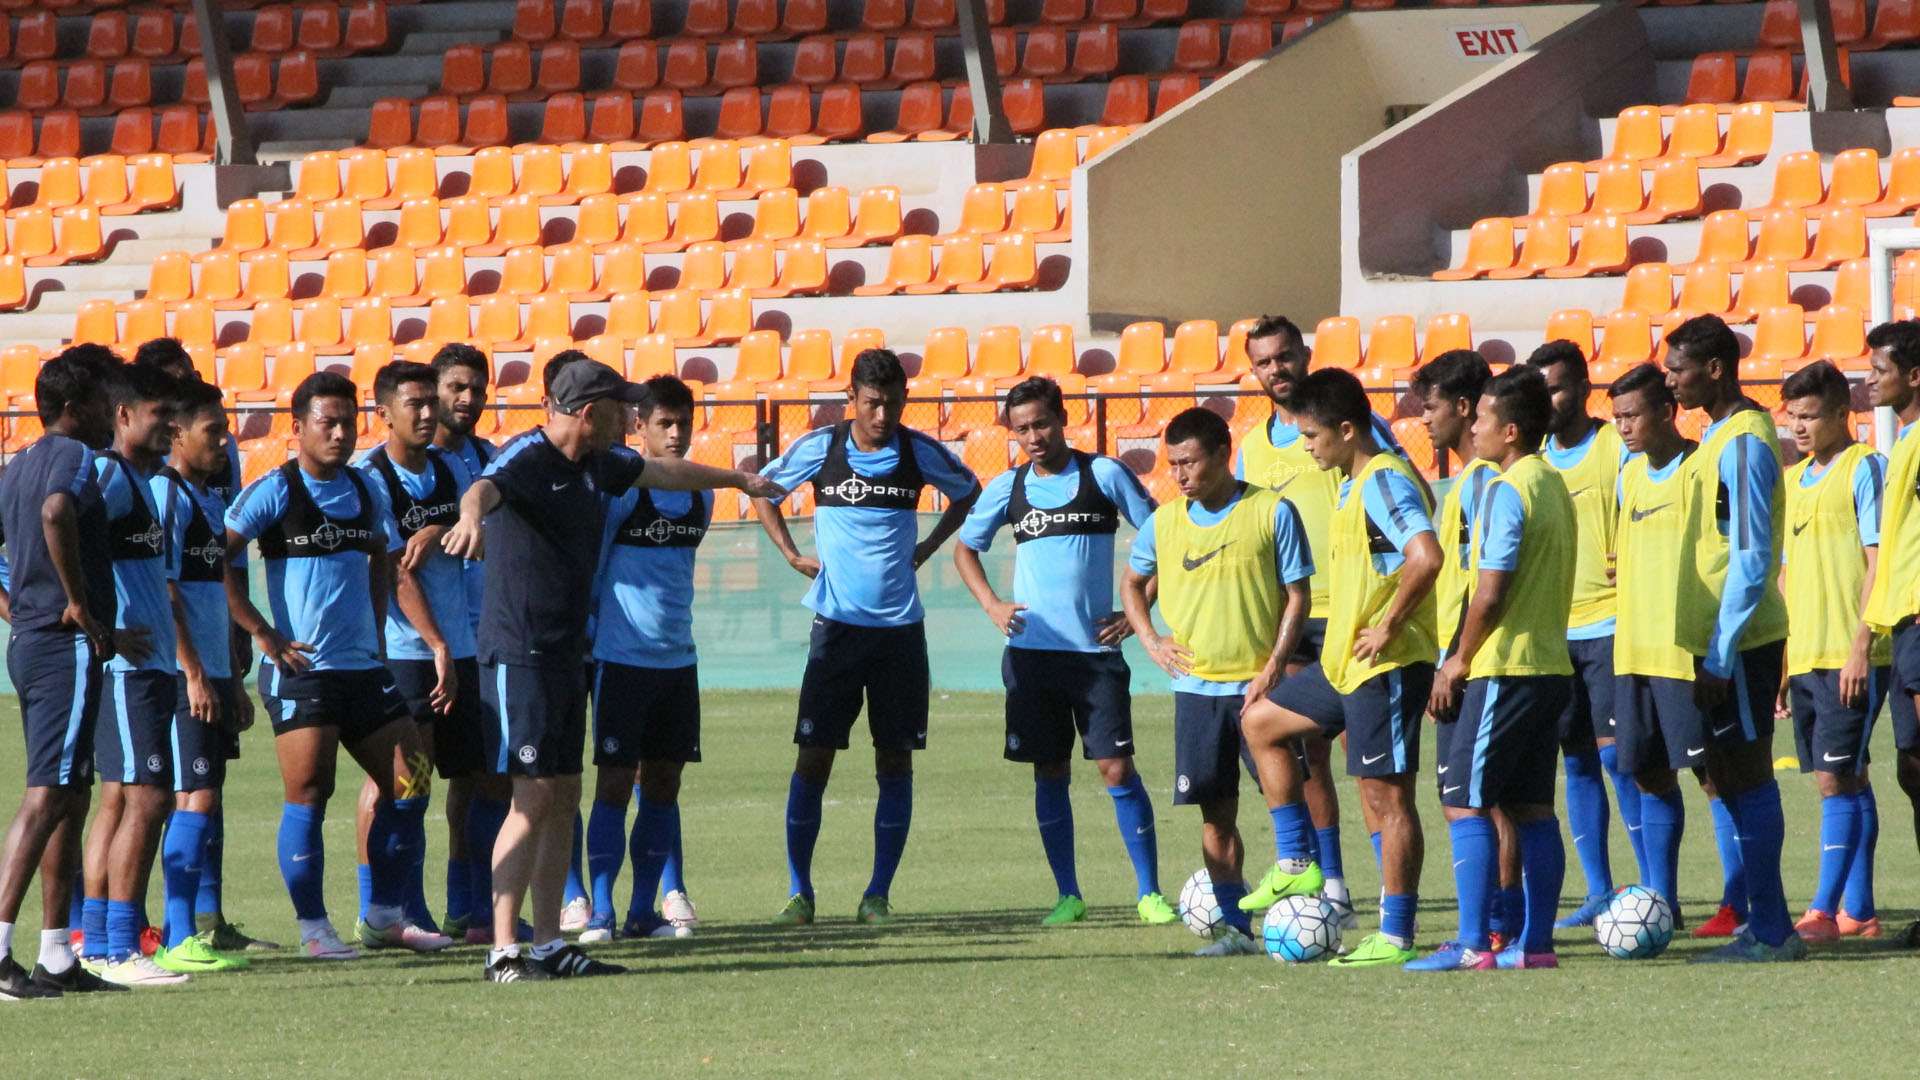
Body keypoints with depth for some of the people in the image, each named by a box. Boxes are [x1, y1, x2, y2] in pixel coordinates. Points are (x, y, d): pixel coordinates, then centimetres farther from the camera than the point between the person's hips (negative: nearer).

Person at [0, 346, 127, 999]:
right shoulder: (73, 456, -10)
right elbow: (56, 514, -31)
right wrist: (79, 604, -22)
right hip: (69, 645, -10)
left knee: (71, 798, 13)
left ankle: (58, 957, 14)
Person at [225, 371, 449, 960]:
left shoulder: (366, 492, 11)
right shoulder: (275, 492, -8)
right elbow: (215, 559, -12)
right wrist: (260, 632, -14)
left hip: (364, 666, 6)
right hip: (300, 669, -6)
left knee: (410, 784, 4)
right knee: (308, 794, -6)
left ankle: (385, 916, 16)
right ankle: (313, 927, 2)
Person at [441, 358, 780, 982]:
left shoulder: (597, 464, 13)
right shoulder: (527, 460, -15)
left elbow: (665, 473, 33)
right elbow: (486, 487, -38)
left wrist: (738, 480, 48)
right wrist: (473, 514, -63)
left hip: (566, 655, 9)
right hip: (519, 655, -9)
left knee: (564, 800, 10)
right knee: (534, 797, -12)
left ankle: (549, 946, 15)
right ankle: (503, 951, -11)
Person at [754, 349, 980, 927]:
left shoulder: (919, 452, 0)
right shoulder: (818, 448, -2)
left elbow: (968, 491, 19)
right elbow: (762, 488, 15)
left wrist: (928, 547, 10)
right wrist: (791, 554, 6)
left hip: (900, 628, 1)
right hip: (836, 624, -1)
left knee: (895, 762, 1)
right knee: (814, 757, -3)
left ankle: (878, 895, 8)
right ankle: (799, 892, 5)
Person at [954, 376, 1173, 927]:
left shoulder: (1104, 475, -3)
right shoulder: (1008, 488, 6)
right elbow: (965, 548, 21)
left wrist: (1137, 611, -5)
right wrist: (991, 604, 6)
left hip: (1096, 649, -3)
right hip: (1031, 652, 3)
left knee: (1116, 767, -7)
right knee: (1050, 773, 5)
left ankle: (1149, 892, -1)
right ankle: (1068, 895, 12)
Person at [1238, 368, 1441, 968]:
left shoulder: (1384, 481, -17)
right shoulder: (1355, 484, 15)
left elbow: (1426, 558, -31)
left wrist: (1388, 627, -23)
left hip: (1387, 665, -11)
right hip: (1343, 661, 11)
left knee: (1386, 794, -7)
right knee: (1261, 722, 20)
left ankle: (1396, 937, -3)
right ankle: (1294, 867, 22)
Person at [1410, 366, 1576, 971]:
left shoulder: (1507, 491, -14)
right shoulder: (1554, 486, 14)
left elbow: (1491, 591, -19)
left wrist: (1460, 661, -6)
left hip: (1505, 668, -9)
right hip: (1551, 665, 9)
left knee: (1464, 801, -6)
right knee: (1531, 808, 10)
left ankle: (1474, 944, -11)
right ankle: (1535, 943, 9)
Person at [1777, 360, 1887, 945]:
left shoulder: (1864, 468, -6)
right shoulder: (1793, 480, 16)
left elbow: (1878, 562, -12)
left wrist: (1861, 645, -18)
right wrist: (1779, 655, 19)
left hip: (1850, 656, -8)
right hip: (1803, 654, 8)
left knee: (1836, 777, -12)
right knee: (1844, 781, 11)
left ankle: (1823, 911, -17)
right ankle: (1857, 908, 15)